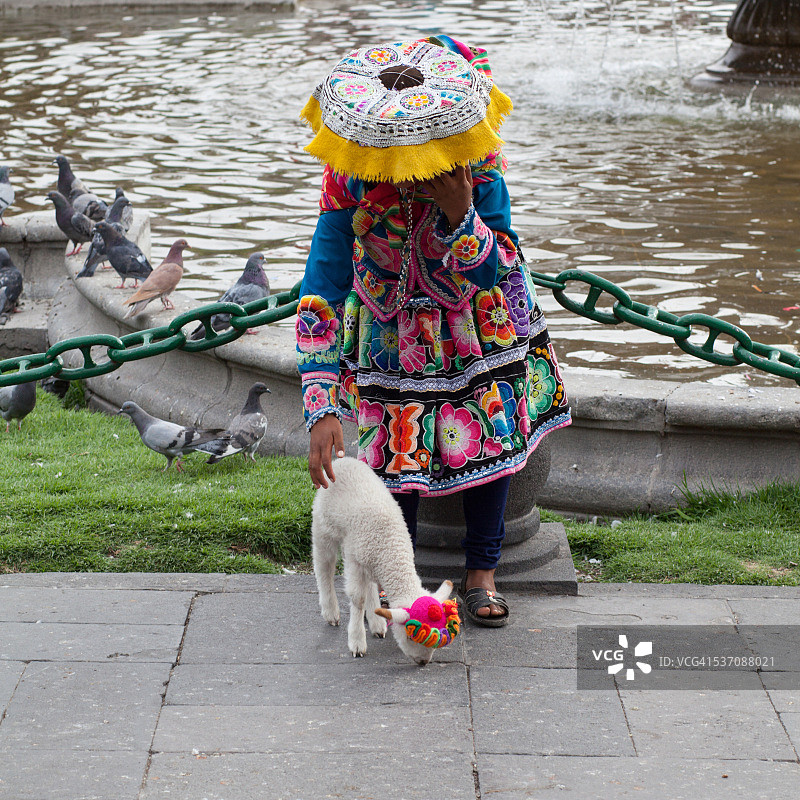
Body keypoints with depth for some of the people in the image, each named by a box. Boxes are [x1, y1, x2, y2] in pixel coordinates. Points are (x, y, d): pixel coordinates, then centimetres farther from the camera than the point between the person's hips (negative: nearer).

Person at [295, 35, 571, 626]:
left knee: (494, 433, 4)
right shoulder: (348, 178, -30)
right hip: (391, 329, -1)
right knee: (395, 445, -2)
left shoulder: (477, 159, -28)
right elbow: (320, 297, -31)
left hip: (479, 323, 1)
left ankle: (482, 572, 21)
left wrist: (461, 216, -43)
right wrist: (322, 410, -38)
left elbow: (490, 272, -22)